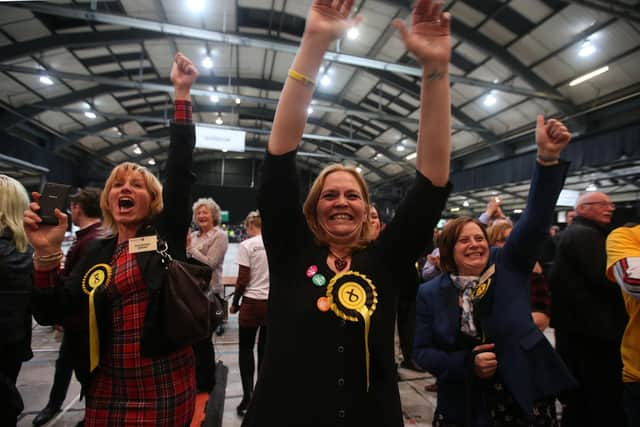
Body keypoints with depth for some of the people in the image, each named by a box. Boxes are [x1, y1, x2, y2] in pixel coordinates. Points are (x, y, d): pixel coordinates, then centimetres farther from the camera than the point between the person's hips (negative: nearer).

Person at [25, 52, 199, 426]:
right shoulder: (99, 252, 5)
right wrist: (48, 253, -14)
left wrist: (182, 93, -16)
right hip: (107, 391, 4)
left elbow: (181, 167, -14)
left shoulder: (166, 233, -4)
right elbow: (51, 313, 0)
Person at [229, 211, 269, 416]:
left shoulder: (247, 245, -10)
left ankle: (248, 396, 11)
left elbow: (243, 280, -10)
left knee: (246, 349, 13)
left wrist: (235, 303, 3)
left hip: (252, 303, -3)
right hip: (273, 303, 4)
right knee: (265, 349, 15)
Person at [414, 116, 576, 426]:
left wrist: (548, 157, -31)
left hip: (526, 397, 1)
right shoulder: (430, 293, -7)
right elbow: (421, 351, -4)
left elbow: (535, 218, -19)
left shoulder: (508, 266, -6)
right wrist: (467, 363, -19)